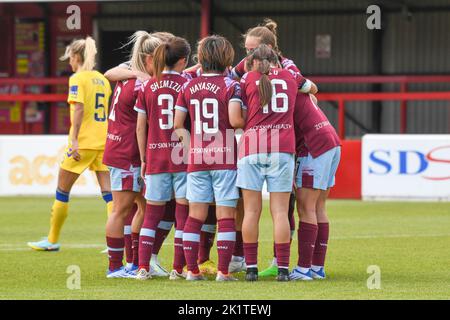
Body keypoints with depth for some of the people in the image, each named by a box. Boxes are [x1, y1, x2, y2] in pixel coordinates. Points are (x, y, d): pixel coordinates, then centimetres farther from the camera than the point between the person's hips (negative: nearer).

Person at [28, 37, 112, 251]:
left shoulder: (77, 79, -7)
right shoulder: (102, 79, 13)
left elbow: (79, 108, -19)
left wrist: (74, 139, -23)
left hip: (83, 142, -6)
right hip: (103, 142, 6)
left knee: (62, 190, 6)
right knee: (108, 191, 1)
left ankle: (52, 240, 13)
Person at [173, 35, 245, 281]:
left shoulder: (188, 87, 7)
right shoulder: (230, 85, -4)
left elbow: (177, 124, 4)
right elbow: (234, 120, -16)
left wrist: (192, 145, 11)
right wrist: (247, 124, 4)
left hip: (196, 158, 4)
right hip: (224, 157, -4)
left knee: (195, 215, 8)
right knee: (225, 215, 0)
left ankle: (192, 269, 7)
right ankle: (223, 270, -4)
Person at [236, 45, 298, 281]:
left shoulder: (248, 79, 7)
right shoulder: (289, 76, 13)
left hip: (252, 146, -1)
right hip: (283, 147, 1)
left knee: (251, 211, 4)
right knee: (280, 212, 1)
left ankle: (251, 268, 4)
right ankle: (283, 268, -2)